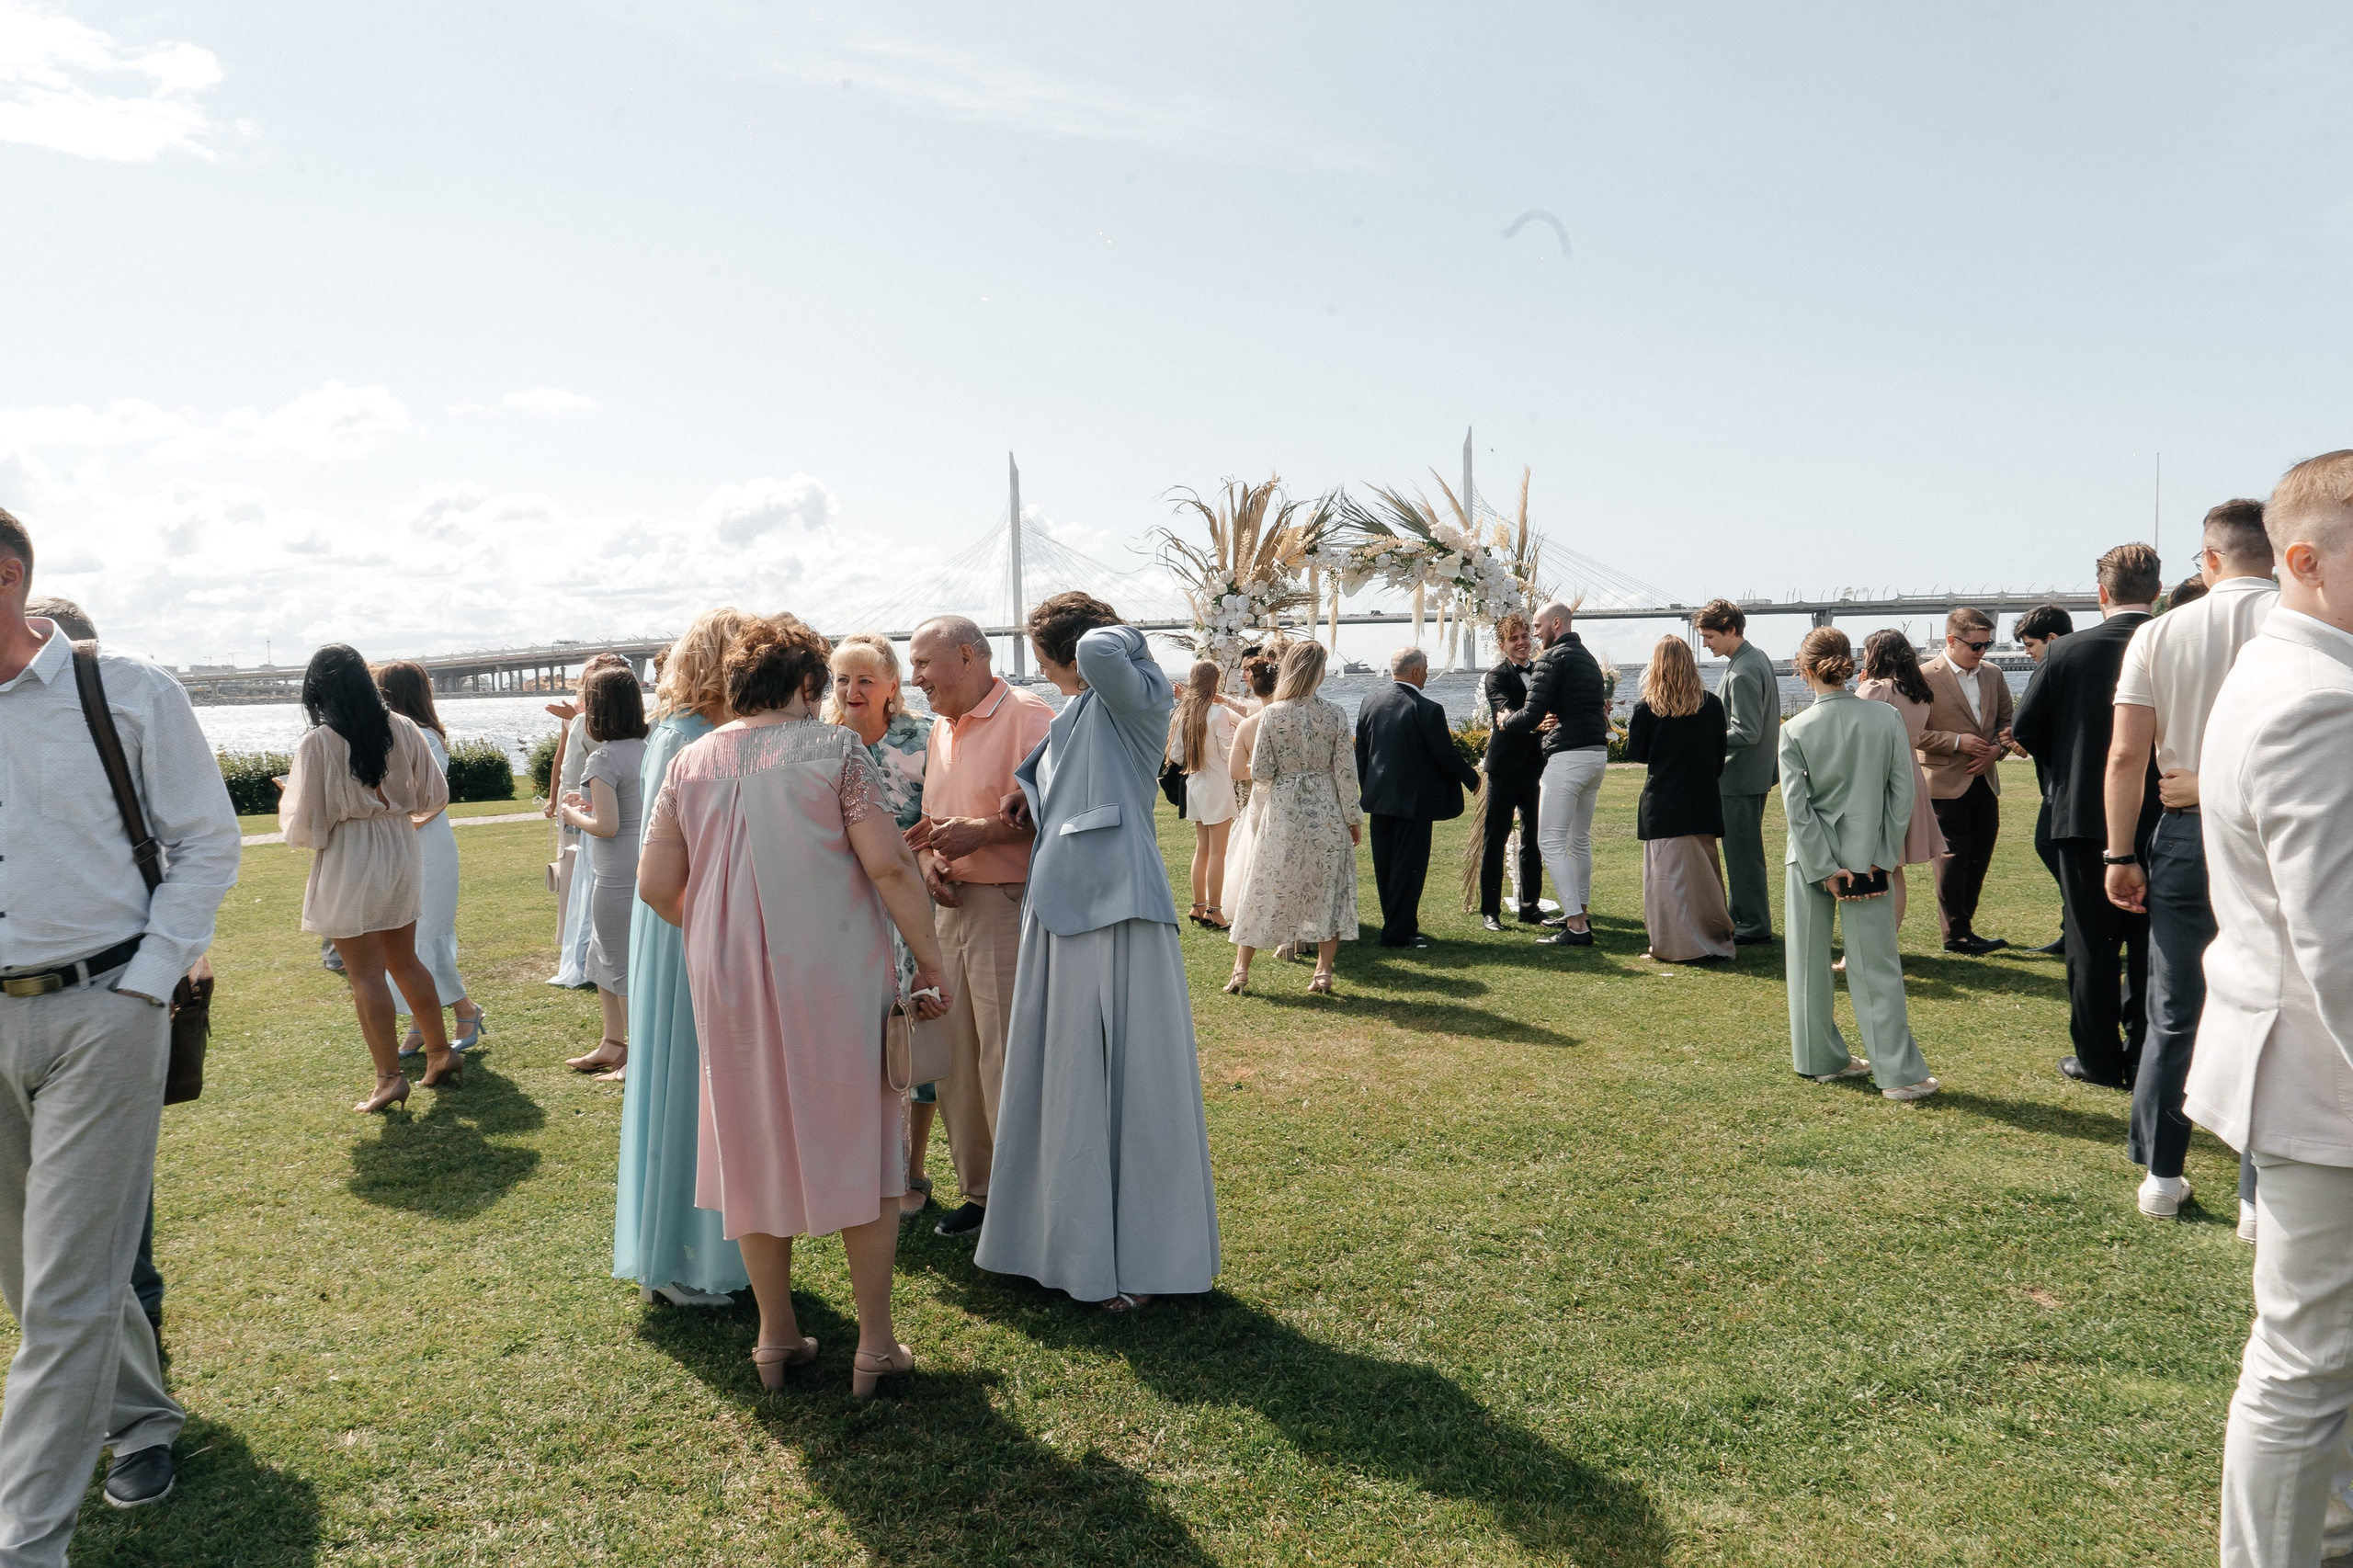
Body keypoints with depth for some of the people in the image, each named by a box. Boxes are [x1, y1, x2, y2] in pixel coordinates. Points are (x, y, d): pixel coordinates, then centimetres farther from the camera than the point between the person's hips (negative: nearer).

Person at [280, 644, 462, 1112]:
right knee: (404, 961, 19)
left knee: (366, 974, 3)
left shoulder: (317, 743, -15)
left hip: (348, 867, -5)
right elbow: (434, 796, 5)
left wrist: (286, 804, 10)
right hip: (400, 856, 5)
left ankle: (390, 1076, 6)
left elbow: (305, 827, -11)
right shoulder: (402, 729, -2)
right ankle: (441, 1053, 23)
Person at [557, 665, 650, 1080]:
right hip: (645, 866, 9)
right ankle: (612, 1044, 31)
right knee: (602, 960, 22)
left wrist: (573, 815, -2)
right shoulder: (644, 750, 7)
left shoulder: (603, 758, -16)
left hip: (617, 874, -9)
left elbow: (607, 826, -20)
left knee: (623, 966, 3)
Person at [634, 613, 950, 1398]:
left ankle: (776, 1336, 28)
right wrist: (929, 961, -7)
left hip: (730, 982, 4)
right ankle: (875, 1345, 16)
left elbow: (656, 886, 5)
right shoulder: (832, 748, -7)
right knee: (858, 1146, 9)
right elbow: (890, 866, -14)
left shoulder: (691, 762, 4)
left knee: (755, 1148, 16)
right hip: (834, 978, -3)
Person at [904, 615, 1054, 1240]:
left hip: (1007, 907, -8)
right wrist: (928, 856, 3)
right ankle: (978, 1191, 26)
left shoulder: (1027, 716, -9)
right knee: (955, 1061, 12)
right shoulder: (940, 729, 17)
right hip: (950, 907, 8)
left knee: (1009, 1064, -4)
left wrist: (981, 831, -20)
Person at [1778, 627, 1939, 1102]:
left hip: (1810, 860, -1)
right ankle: (1899, 1073, 5)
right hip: (1866, 857, 1)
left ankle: (1823, 1059, 21)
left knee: (1809, 963, 12)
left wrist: (1825, 868, -7)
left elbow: (1797, 807, -11)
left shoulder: (1795, 731, -9)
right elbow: (1902, 793, -4)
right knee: (1877, 967, 5)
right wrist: (1882, 857, 0)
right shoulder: (1887, 718, -5)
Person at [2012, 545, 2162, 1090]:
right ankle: (2143, 1061, 18)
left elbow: (2026, 730, -6)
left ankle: (2099, 1060, 14)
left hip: (2084, 820, -1)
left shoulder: (2067, 653, -11)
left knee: (2091, 946, 8)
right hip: (2162, 820, 2)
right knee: (2149, 945, 12)